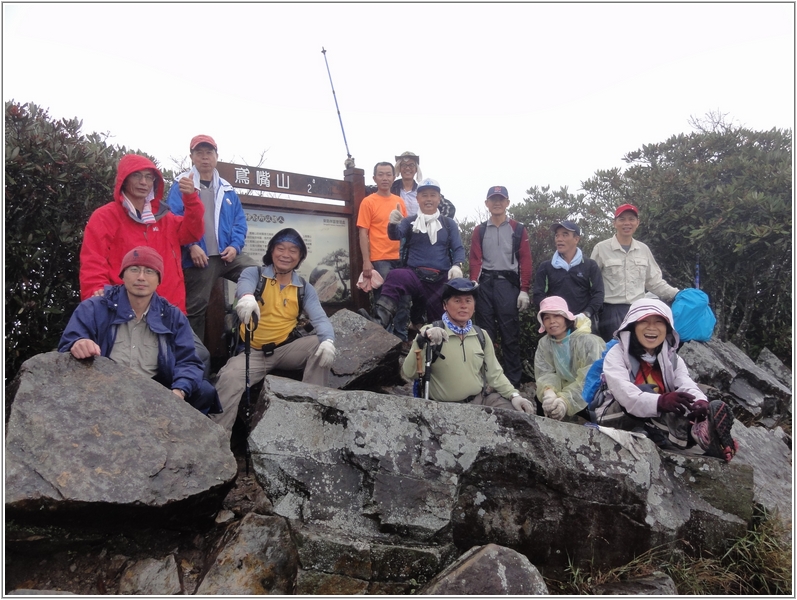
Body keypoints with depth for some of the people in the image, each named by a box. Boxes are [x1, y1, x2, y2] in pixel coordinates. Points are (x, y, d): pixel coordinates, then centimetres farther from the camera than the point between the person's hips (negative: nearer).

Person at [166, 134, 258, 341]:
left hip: (228, 255, 4)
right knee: (196, 308, 2)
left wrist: (235, 246, -4)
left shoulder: (227, 190, 17)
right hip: (199, 258, -4)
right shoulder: (181, 186, 3)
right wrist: (191, 246, -17)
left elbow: (240, 221, 13)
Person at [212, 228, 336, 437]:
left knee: (322, 346, -21)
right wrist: (247, 297, -53)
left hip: (288, 348, 2)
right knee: (229, 378, -27)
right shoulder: (254, 273, 0)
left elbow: (319, 318, -6)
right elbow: (244, 285, -26)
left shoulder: (305, 288, 8)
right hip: (253, 352, -2)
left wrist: (328, 340, -31)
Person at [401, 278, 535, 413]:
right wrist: (422, 339, -29)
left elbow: (494, 373, 15)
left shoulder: (481, 335, 11)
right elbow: (408, 373, -16)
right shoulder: (430, 333, -6)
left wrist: (514, 395, 0)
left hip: (482, 400, 5)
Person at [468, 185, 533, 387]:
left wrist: (524, 290, -6)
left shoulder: (518, 229, 8)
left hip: (508, 284, -2)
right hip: (485, 284, 2)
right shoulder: (479, 230, 13)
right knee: (484, 333, 5)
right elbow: (475, 260, 4)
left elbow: (525, 261, 3)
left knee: (510, 333, -1)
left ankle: (513, 381, 5)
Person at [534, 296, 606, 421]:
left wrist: (566, 400, -39)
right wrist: (548, 391, -34)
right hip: (567, 390, 5)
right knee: (541, 400, -18)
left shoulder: (587, 340, -18)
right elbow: (544, 373, -9)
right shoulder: (544, 343, 0)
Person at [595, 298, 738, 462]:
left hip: (658, 424, 5)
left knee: (715, 407, -17)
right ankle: (698, 432, -45)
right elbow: (624, 393, -25)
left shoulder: (673, 359, 11)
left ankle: (699, 432, -49)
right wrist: (660, 402, -45)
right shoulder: (617, 354, -6)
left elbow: (687, 385, -10)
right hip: (617, 420, -4)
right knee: (644, 390, -32)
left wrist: (700, 402, -35)